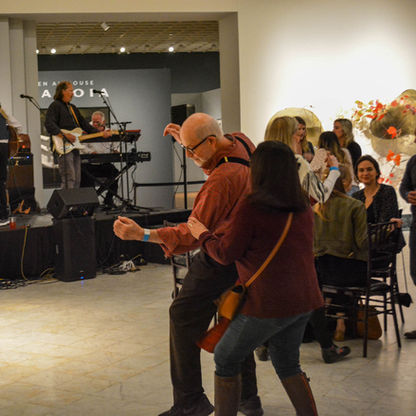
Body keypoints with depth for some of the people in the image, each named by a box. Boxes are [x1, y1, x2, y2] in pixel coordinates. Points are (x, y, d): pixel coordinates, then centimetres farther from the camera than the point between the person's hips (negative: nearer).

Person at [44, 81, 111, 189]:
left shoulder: (72, 108, 24)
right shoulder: (55, 105, -2)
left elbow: (84, 124, 24)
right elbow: (49, 124, -14)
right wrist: (64, 135, -22)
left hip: (74, 146, 9)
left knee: (77, 179, 7)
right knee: (69, 179, -15)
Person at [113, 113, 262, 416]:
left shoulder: (223, 179, -28)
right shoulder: (240, 143, 0)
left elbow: (196, 232, -26)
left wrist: (143, 234, -32)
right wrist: (188, 141, 10)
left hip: (220, 259, -10)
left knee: (183, 317, -2)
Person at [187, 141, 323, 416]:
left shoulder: (251, 208, -17)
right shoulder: (304, 208, 4)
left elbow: (226, 254, -10)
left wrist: (202, 234, 8)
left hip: (268, 304, -7)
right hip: (303, 301, 7)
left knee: (226, 359, 14)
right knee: (288, 365, 26)